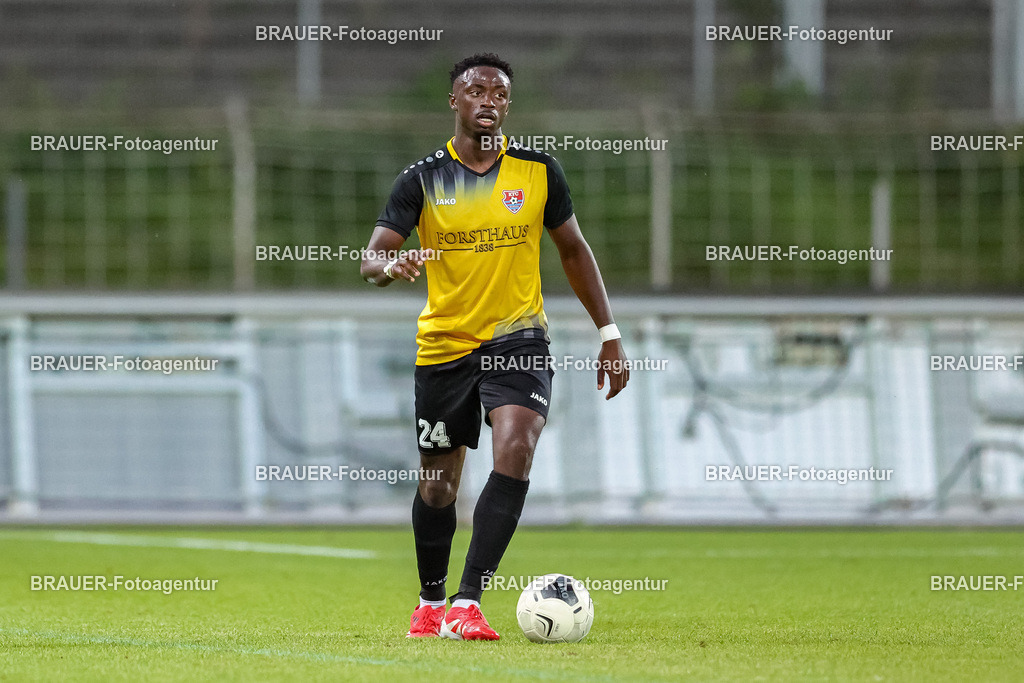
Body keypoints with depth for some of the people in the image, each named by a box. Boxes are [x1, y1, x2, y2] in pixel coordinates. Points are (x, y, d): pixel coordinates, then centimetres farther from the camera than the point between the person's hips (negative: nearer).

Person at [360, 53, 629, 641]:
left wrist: (609, 334, 8)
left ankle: (467, 605, -28)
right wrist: (391, 266, -33)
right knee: (437, 486, 10)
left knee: (516, 447, -26)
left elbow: (574, 249, 12)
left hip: (518, 338, -1)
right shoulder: (423, 179, -4)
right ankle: (430, 604, 36)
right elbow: (371, 260, -8)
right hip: (443, 345, 1)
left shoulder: (538, 171, -1)